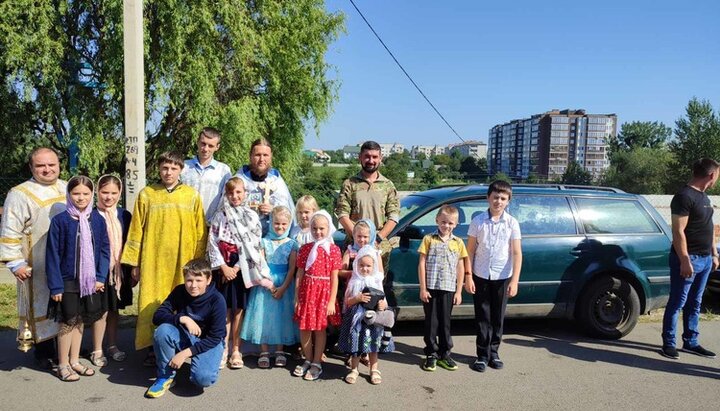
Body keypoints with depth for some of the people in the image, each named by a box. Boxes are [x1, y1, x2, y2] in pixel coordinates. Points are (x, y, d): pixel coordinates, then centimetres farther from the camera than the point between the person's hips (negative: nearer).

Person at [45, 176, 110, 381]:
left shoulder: (97, 220, -1)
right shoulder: (60, 221, -10)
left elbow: (104, 249, 3)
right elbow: (53, 255, -9)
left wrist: (101, 277, -4)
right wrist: (55, 285, -11)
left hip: (90, 281, 3)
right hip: (68, 281, -3)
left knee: (80, 321, 15)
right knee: (68, 322, 6)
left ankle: (74, 361, 29)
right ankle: (63, 365, 22)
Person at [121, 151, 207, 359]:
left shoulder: (192, 195, 4)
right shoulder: (146, 194, 3)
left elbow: (200, 232, 6)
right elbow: (136, 230, 5)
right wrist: (134, 263, 3)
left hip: (182, 263, 0)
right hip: (153, 262, 0)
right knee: (152, 305, 3)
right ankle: (153, 348, 17)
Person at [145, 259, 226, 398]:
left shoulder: (217, 300, -22)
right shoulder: (179, 291, -11)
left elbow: (215, 338, -19)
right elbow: (157, 316, -16)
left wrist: (185, 353, -25)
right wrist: (183, 318, -32)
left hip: (209, 342, -3)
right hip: (185, 337, 3)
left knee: (203, 378, -30)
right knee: (163, 330, -28)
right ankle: (165, 376, -7)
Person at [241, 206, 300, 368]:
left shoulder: (291, 244, 0)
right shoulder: (264, 242, -1)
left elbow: (292, 268, -4)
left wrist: (283, 287, -12)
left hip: (284, 285, 0)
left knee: (281, 315, 6)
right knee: (264, 315, 2)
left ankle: (279, 350, 18)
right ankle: (264, 352, 12)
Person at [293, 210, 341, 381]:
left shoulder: (333, 250, -4)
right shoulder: (305, 248, 4)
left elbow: (334, 278, -5)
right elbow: (300, 274, 5)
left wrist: (332, 301, -7)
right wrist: (297, 297, 2)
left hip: (324, 292, -3)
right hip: (307, 291, 3)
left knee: (320, 328, 6)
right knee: (304, 328, 8)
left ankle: (317, 363, 20)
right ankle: (308, 360, 27)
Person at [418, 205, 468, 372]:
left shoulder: (458, 243, 6)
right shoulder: (429, 239, 0)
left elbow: (460, 268, 7)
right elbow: (422, 264, -2)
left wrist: (459, 292, 3)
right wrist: (423, 289, -7)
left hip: (449, 289, 2)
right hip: (430, 289, -1)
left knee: (445, 322, 10)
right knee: (431, 322, 6)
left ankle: (444, 354, 21)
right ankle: (431, 354, 17)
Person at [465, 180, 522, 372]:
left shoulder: (512, 223, -3)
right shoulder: (478, 221, -3)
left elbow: (517, 253, -4)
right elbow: (470, 251, -1)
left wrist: (514, 281, -9)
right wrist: (468, 276, -5)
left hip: (502, 277, 1)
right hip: (481, 277, 0)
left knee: (498, 318, 10)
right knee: (483, 317, 6)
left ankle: (493, 352, 25)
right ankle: (483, 355, 16)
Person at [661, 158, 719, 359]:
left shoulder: (703, 196, 15)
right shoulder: (684, 196, -15)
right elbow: (678, 232, -19)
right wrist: (685, 260, -22)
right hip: (689, 259, -9)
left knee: (694, 304, 14)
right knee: (677, 303, -1)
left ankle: (690, 342, 23)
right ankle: (668, 343, 7)